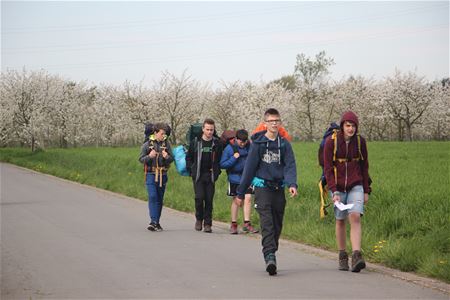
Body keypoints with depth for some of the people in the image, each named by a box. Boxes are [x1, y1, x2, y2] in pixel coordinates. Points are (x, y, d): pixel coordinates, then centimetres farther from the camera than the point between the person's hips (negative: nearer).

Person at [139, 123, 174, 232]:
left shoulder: (166, 144, 5)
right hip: (151, 174, -3)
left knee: (160, 199, 7)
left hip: (162, 175, 3)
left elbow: (171, 159, 8)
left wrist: (167, 157, -15)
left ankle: (156, 222, 16)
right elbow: (141, 159, 0)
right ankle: (153, 221, -18)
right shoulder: (147, 144, 0)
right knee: (152, 197, -14)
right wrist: (149, 156, -19)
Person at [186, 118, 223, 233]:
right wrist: (191, 169, 4)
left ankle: (207, 223, 7)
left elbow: (220, 159, 14)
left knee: (209, 200, -1)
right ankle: (199, 219, 9)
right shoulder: (195, 142, 3)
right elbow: (188, 157, 14)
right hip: (198, 175, -1)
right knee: (199, 197, -13)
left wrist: (216, 171, 2)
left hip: (210, 176, 1)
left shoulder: (217, 143, 4)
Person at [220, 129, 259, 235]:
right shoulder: (229, 148, -8)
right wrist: (233, 158, -20)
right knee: (237, 201, 5)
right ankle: (234, 224, 17)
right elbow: (222, 164, -8)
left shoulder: (250, 147, -1)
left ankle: (247, 224, -3)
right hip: (235, 178, -1)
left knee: (248, 198, -8)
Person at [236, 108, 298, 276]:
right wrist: (241, 192, 5)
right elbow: (249, 167, 4)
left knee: (277, 226, 6)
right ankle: (270, 256, -28)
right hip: (262, 187, -3)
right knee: (267, 222, -18)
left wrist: (292, 184, -20)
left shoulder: (284, 144, 8)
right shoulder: (258, 143, 1)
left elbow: (290, 166, 0)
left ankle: (270, 256, 18)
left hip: (279, 189, 3)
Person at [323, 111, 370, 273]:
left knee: (355, 217, -17)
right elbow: (328, 168, -9)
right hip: (337, 186, -1)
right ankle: (342, 256, 23)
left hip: (355, 186, 1)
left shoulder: (360, 141, -2)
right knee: (340, 221, 8)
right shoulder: (331, 142, -9)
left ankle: (357, 257, -26)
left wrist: (366, 191, 7)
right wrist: (334, 191, -17)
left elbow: (364, 166, 7)